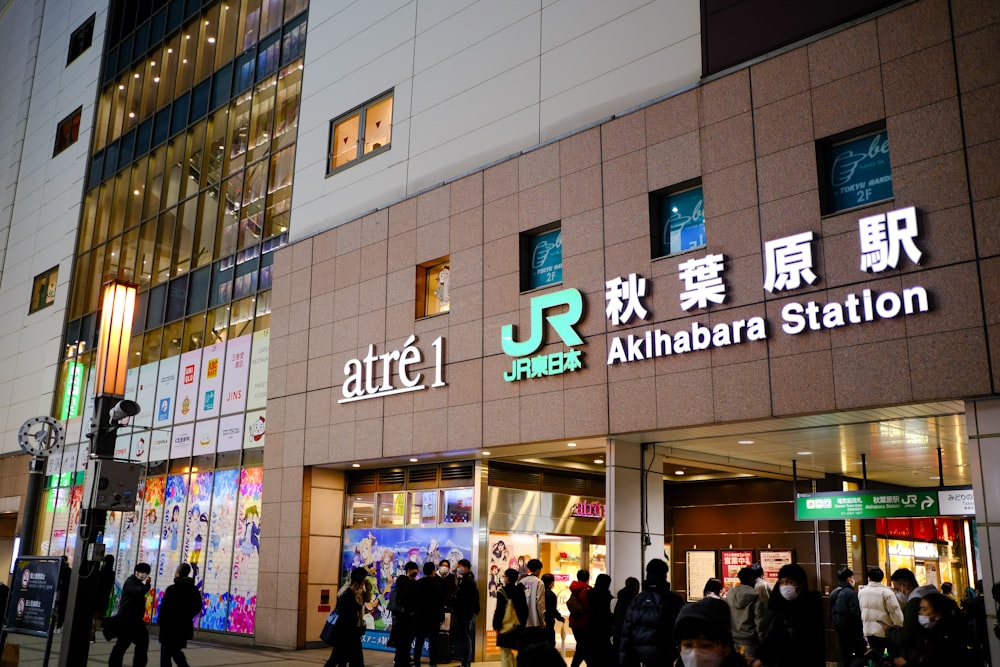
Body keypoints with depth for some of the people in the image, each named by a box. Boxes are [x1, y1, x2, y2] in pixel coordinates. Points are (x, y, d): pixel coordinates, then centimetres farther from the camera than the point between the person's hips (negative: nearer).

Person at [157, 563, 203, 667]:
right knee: (176, 651, 22)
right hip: (185, 626, 6)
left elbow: (164, 608, -14)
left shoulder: (172, 589, -15)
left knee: (165, 654, 6)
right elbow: (197, 609, 9)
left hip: (170, 626, -6)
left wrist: (160, 620, 1)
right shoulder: (194, 590, 3)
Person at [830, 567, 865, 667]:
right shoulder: (851, 593, -16)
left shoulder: (833, 593, 9)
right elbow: (855, 613, -20)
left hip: (839, 628, 8)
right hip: (852, 628, -8)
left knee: (845, 654, 13)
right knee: (861, 653, -1)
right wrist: (860, 627, -10)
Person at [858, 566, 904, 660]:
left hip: (869, 630, 4)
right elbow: (895, 610, -16)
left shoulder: (861, 592, 3)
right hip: (885, 630, -4)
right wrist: (899, 625, -7)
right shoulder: (886, 591, -13)